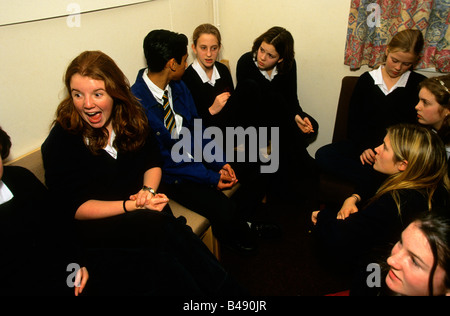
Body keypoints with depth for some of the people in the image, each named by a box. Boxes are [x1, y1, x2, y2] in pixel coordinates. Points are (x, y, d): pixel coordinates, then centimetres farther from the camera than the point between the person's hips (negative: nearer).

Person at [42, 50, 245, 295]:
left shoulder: (131, 117, 5)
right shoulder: (60, 142, -8)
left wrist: (148, 190, -9)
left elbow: (153, 162, 13)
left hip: (145, 210, 4)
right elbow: (73, 207, -9)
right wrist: (130, 206, -20)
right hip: (96, 227, -3)